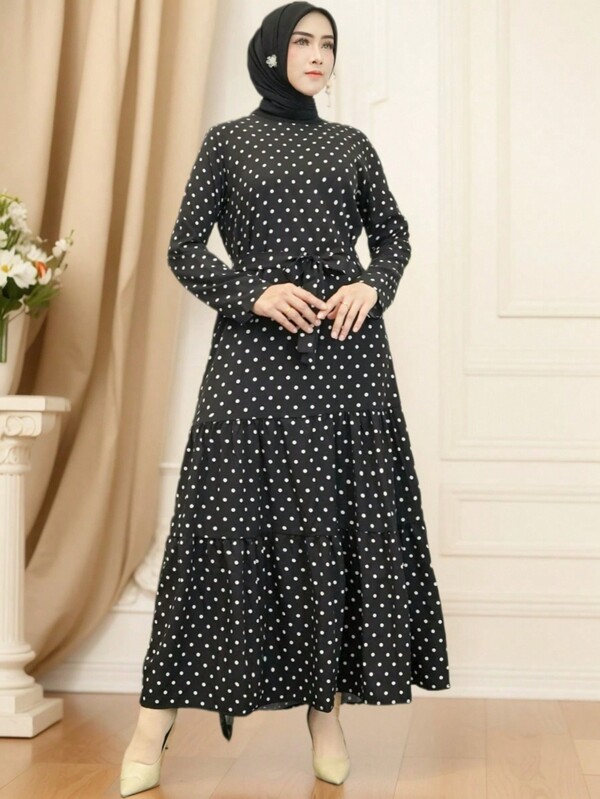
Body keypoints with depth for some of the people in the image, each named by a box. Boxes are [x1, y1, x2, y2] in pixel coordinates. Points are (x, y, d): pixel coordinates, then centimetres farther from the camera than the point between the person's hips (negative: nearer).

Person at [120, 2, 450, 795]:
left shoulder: (351, 144, 14)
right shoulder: (228, 142, 7)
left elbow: (394, 234, 18)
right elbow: (184, 251, 4)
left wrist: (373, 286, -2)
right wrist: (254, 294, -11)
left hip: (347, 351, 3)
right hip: (256, 352, -3)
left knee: (344, 518, 0)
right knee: (227, 519, -6)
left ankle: (327, 706, 10)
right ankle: (156, 719, 2)